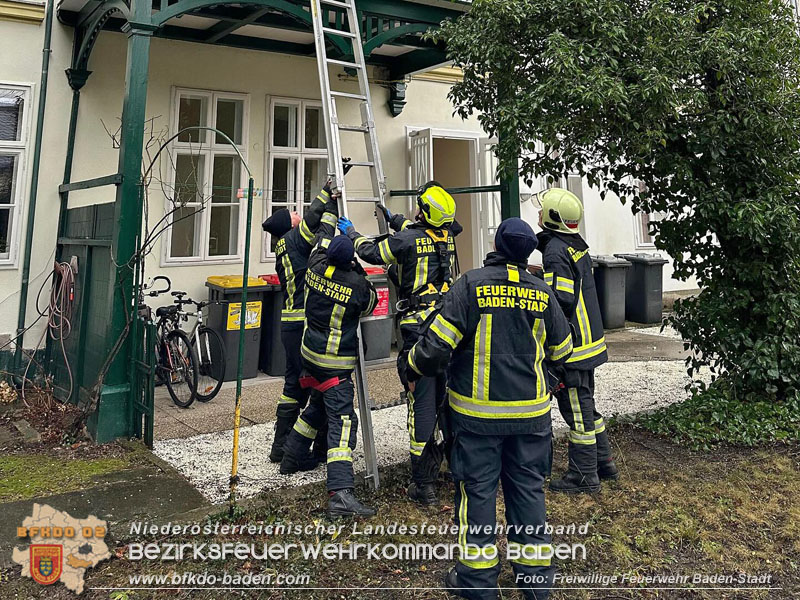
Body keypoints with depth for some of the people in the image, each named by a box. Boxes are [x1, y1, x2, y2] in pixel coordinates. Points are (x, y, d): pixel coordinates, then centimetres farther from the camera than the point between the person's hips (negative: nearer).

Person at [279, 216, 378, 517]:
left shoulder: (316, 266, -5)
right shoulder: (357, 285, -20)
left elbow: (323, 235, 16)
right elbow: (370, 303, 4)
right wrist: (359, 270, 8)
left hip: (310, 354, 8)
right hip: (335, 365, -7)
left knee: (318, 405, 29)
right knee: (342, 421, -12)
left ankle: (290, 458, 44)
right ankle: (340, 493, -21)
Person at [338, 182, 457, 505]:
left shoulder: (407, 240, -10)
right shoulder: (447, 235, 8)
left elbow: (372, 252, 5)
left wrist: (351, 232, 23)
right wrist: (393, 218, 43)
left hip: (419, 327, -6)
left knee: (422, 401, -4)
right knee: (448, 396, 16)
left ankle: (423, 484, 1)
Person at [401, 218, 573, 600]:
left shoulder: (471, 285, -13)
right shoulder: (542, 293, 0)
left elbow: (438, 343, -16)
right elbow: (561, 350, 13)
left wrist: (413, 369, 3)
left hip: (478, 411, -3)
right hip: (531, 411, 4)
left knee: (477, 489, 8)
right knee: (528, 488, 14)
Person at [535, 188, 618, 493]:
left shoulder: (555, 250, -19)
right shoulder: (576, 244, 11)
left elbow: (562, 300, -24)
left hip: (571, 342, -10)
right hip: (589, 339, 10)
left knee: (576, 408, 0)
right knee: (585, 402, 21)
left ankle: (584, 475, 10)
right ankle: (603, 461, 32)